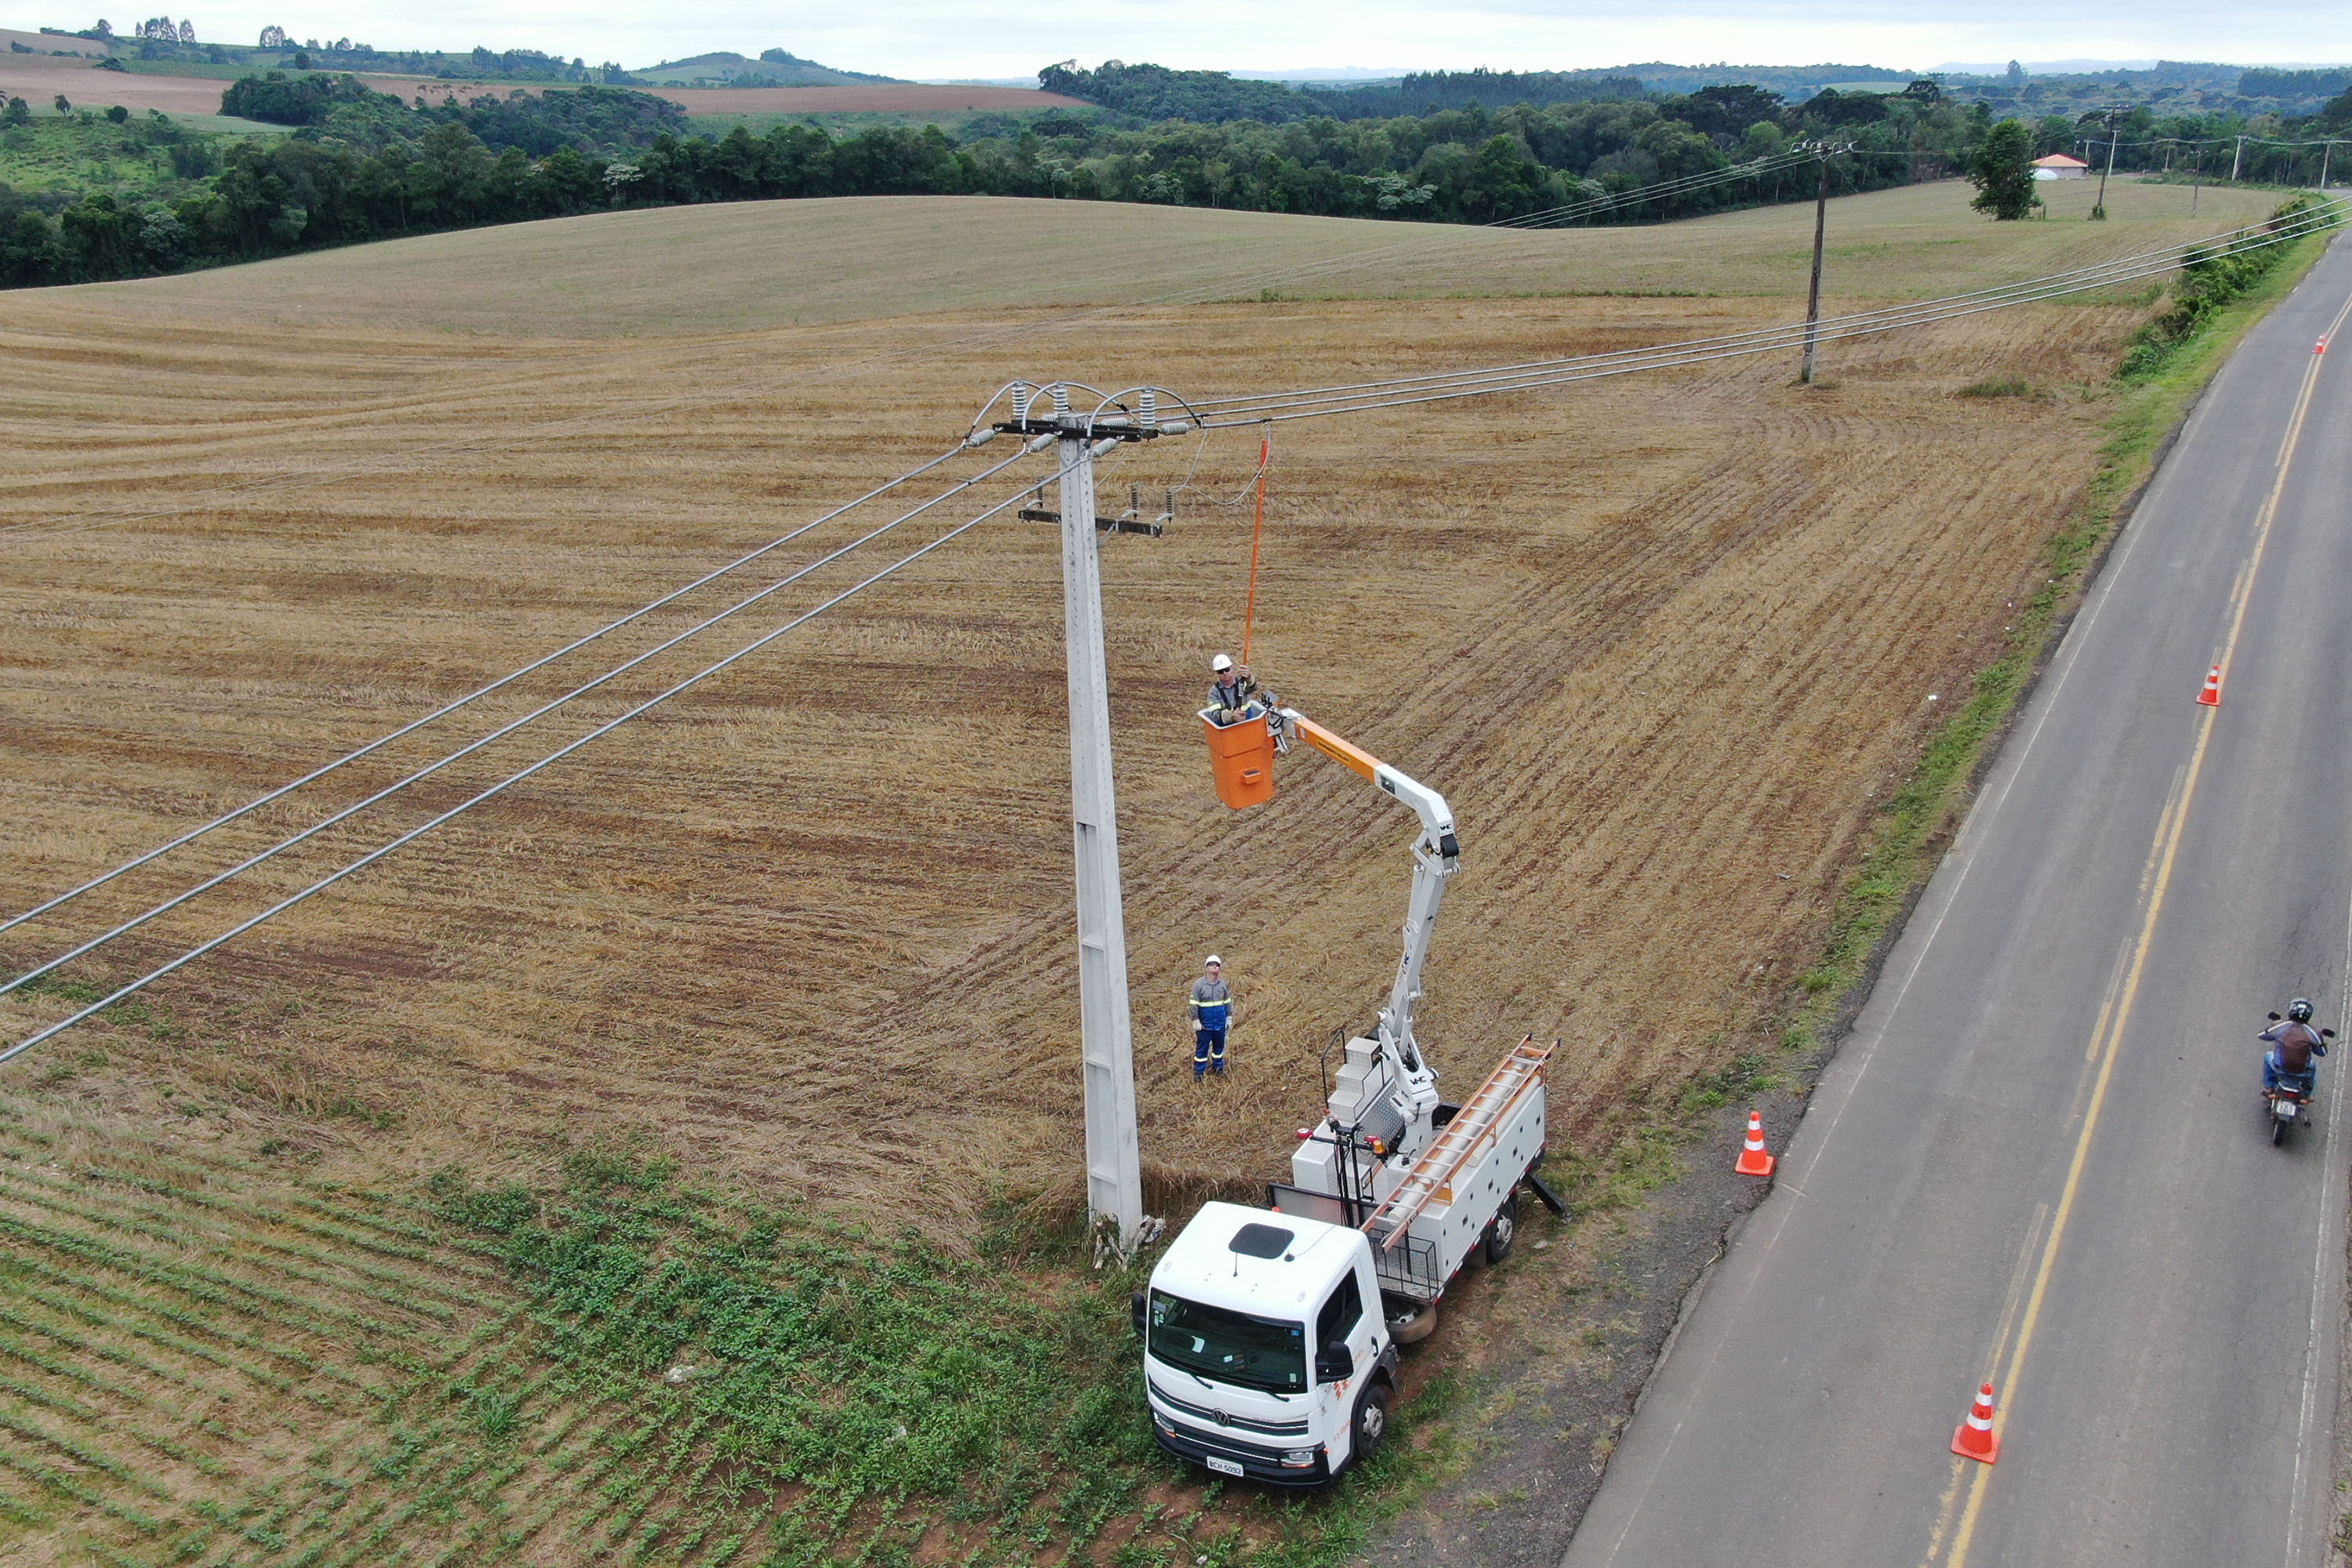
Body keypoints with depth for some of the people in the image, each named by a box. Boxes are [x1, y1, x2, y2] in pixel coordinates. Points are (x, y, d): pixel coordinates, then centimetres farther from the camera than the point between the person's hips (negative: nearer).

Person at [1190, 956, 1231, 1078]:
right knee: (1202, 1048, 3)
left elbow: (1227, 1002, 12)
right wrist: (1195, 1021, -13)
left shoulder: (1223, 984, 1)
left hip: (1220, 1023, 4)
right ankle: (1198, 1072, 13)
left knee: (1219, 1046, 16)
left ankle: (1218, 1067, 33)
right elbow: (1194, 1004, -10)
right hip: (1205, 1024, -4)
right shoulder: (1198, 984, -11)